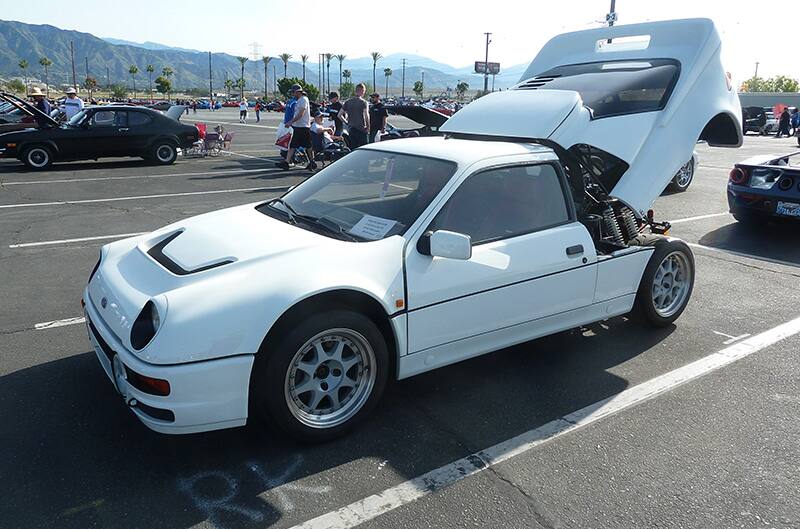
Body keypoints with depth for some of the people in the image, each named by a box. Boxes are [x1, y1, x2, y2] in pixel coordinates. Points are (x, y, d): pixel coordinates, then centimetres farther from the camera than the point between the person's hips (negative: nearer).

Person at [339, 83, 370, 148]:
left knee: (353, 148, 9)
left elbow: (339, 115, 8)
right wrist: (368, 127, -8)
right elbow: (366, 115, -19)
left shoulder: (348, 102, 9)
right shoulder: (363, 102, -7)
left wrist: (347, 122, 15)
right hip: (361, 129, -5)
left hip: (351, 129, 5)